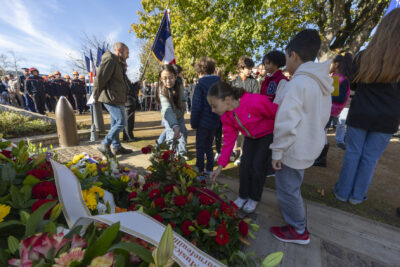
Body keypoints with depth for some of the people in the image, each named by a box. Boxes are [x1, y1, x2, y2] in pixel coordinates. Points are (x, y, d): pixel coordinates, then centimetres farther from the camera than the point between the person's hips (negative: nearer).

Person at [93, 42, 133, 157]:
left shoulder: (118, 62, 23)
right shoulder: (110, 60, -10)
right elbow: (100, 78, -15)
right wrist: (96, 96, -10)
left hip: (117, 98, 11)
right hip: (112, 98, -11)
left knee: (115, 123, 12)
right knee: (121, 122, -12)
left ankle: (117, 147, 20)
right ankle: (104, 145, -2)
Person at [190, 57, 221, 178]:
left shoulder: (200, 85, -11)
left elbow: (196, 107, -13)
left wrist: (193, 123, -5)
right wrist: (218, 119, 13)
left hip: (203, 122, -6)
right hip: (215, 122, 6)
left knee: (200, 147, 7)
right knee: (209, 146, 19)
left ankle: (200, 172, 14)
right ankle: (209, 170, 28)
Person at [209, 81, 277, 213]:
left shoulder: (255, 101, -37)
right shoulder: (225, 116, -16)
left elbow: (277, 114, -21)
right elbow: (229, 140, -9)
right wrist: (220, 166, -10)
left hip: (268, 134, -4)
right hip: (250, 137, 5)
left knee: (257, 165, -8)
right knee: (245, 164, -1)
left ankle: (254, 198, 16)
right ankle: (243, 196, 22)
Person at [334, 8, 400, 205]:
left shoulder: (364, 57, -2)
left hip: (359, 115, 1)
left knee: (352, 153, 10)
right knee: (370, 157, 9)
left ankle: (343, 191, 18)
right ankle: (357, 195, 20)